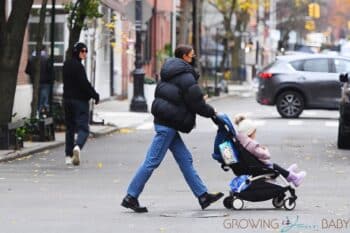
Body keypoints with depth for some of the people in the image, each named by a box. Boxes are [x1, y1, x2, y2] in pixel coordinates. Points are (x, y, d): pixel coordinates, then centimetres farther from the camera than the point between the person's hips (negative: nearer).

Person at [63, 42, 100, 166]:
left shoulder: (66, 64, 12)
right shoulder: (78, 66, -14)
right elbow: (84, 84, -17)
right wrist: (95, 95, -6)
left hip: (67, 99, 8)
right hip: (80, 100, -8)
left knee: (70, 128, 14)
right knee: (83, 128, -8)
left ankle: (68, 156, 15)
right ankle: (77, 146, -35)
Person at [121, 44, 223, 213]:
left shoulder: (170, 73, 14)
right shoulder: (186, 77, -14)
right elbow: (196, 103, -14)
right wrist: (211, 112, 4)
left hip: (163, 121, 10)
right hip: (168, 125, -10)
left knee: (185, 159, 10)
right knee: (152, 161, -5)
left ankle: (203, 195, 13)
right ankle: (131, 197, -2)